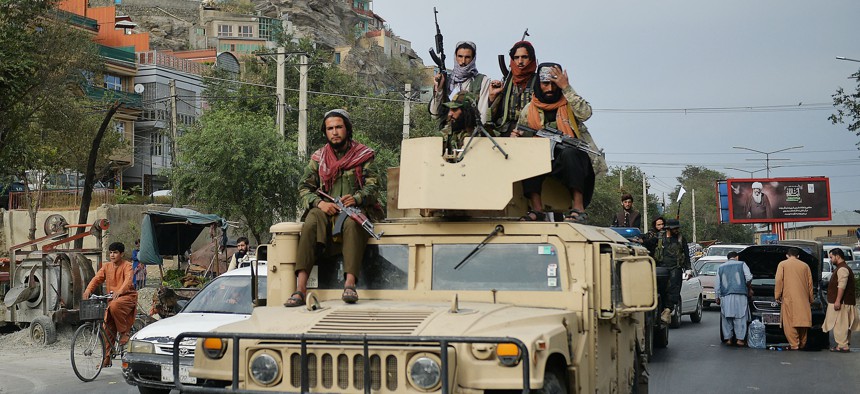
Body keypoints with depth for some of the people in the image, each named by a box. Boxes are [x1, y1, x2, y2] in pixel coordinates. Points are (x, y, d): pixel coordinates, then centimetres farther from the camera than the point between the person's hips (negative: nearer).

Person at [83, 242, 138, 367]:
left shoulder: (127, 265, -6)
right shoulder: (106, 266, 10)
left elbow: (128, 279, -23)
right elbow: (97, 278, -2)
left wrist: (120, 291, -43)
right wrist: (88, 290, -22)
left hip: (127, 297, -5)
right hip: (112, 299, 5)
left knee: (115, 306, -37)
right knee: (107, 328, -1)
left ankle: (124, 332, -16)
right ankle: (106, 358, 6)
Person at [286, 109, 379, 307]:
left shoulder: (363, 155, 9)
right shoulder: (318, 158, 15)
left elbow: (372, 185, 0)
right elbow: (304, 188, 9)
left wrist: (356, 198, -21)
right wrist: (319, 202, -12)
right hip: (325, 209, 2)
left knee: (352, 223, -38)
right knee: (310, 223, -32)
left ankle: (350, 283, -49)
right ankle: (301, 288, -41)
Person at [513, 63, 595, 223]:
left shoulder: (569, 104, 7)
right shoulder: (529, 110, 13)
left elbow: (585, 113, -14)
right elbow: (520, 135, 16)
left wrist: (566, 87, -14)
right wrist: (517, 136, -9)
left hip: (570, 156, -2)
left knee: (569, 153, -36)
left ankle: (578, 208, -36)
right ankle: (537, 209, -28)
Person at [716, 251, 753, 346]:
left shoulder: (721, 267, 15)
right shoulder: (742, 264, 6)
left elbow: (717, 284, 13)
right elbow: (749, 278, -3)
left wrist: (717, 297, 17)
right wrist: (747, 286, 17)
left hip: (725, 296, 2)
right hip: (740, 295, -2)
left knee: (726, 318, 6)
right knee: (740, 318, 0)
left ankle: (728, 339, 4)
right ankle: (740, 339, -4)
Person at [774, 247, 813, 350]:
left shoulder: (783, 264, 5)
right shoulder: (805, 266, 14)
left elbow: (779, 281, -3)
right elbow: (810, 283, 15)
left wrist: (777, 295, 1)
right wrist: (811, 299, 21)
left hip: (789, 298, -4)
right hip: (803, 299, 4)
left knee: (790, 323, -4)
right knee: (802, 321, 10)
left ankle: (794, 345, -11)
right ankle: (802, 344, 14)